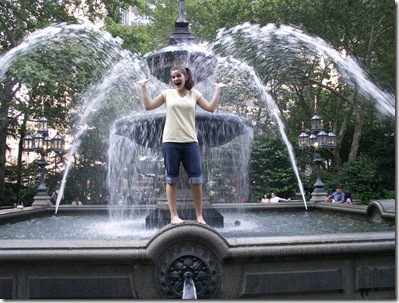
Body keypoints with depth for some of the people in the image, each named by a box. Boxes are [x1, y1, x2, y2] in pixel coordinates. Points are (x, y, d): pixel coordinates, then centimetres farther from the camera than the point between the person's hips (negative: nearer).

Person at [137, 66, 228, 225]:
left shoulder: (194, 94, 11)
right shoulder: (167, 93, 8)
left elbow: (211, 108, 4)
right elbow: (148, 106, 4)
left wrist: (217, 90, 6)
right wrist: (143, 87, 4)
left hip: (190, 142, 1)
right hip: (170, 142, -1)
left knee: (196, 180, 0)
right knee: (172, 180, 2)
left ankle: (199, 215, 10)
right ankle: (174, 216, 9)